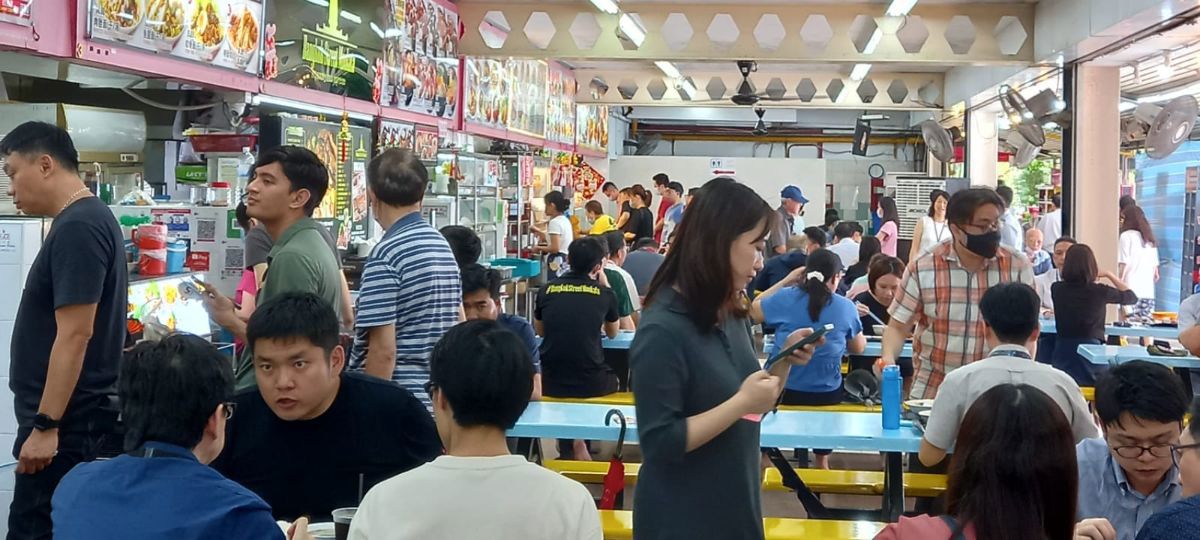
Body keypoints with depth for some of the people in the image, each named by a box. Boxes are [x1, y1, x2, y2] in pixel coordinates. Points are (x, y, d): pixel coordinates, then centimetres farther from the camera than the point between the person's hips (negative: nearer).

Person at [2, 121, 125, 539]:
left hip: (64, 421, -10)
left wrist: (45, 425, -22)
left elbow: (75, 334, -23)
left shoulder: (77, 227, -18)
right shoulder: (87, 219, 13)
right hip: (69, 415, 10)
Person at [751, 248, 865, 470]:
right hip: (825, 391, 1)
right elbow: (859, 348, 8)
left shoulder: (785, 297, -10)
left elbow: (753, 312, 9)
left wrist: (785, 281, 9)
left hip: (782, 387, -1)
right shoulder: (846, 307, -5)